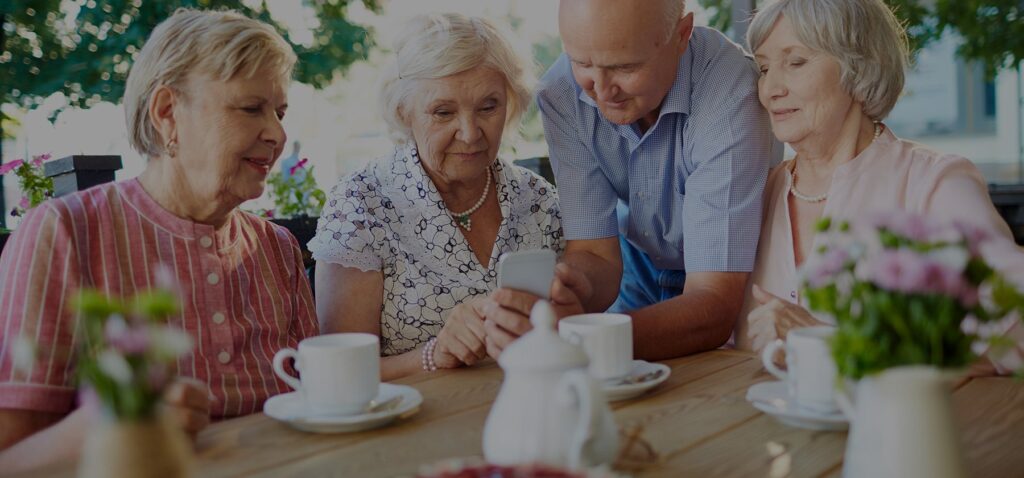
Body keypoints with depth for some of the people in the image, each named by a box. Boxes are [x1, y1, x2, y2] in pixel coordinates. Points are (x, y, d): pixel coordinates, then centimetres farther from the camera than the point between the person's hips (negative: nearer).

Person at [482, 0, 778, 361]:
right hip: (641, 266, 3)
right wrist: (570, 287, -44)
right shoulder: (560, 93, -19)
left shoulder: (730, 94, -32)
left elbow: (714, 305, -37)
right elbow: (594, 251, -19)